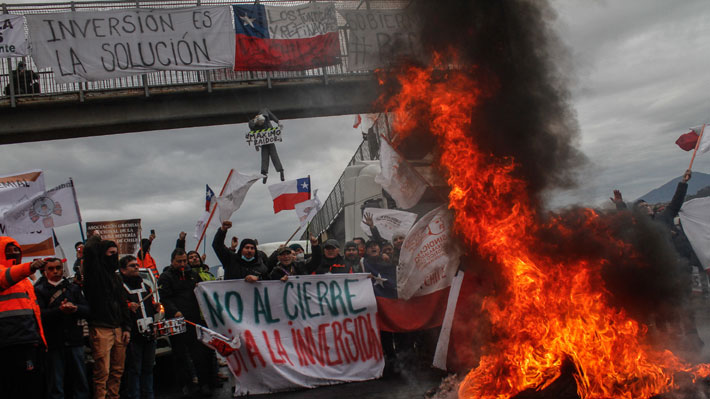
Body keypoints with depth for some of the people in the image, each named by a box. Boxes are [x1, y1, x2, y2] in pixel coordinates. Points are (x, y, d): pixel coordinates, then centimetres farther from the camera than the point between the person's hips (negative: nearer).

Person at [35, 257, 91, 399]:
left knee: (81, 381, 5)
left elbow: (87, 309, 4)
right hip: (53, 342, -3)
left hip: (74, 340, 3)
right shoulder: (40, 290, 5)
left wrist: (75, 308, -16)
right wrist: (59, 310, -23)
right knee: (55, 384, 1)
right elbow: (39, 313, -9)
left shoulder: (73, 288, 14)